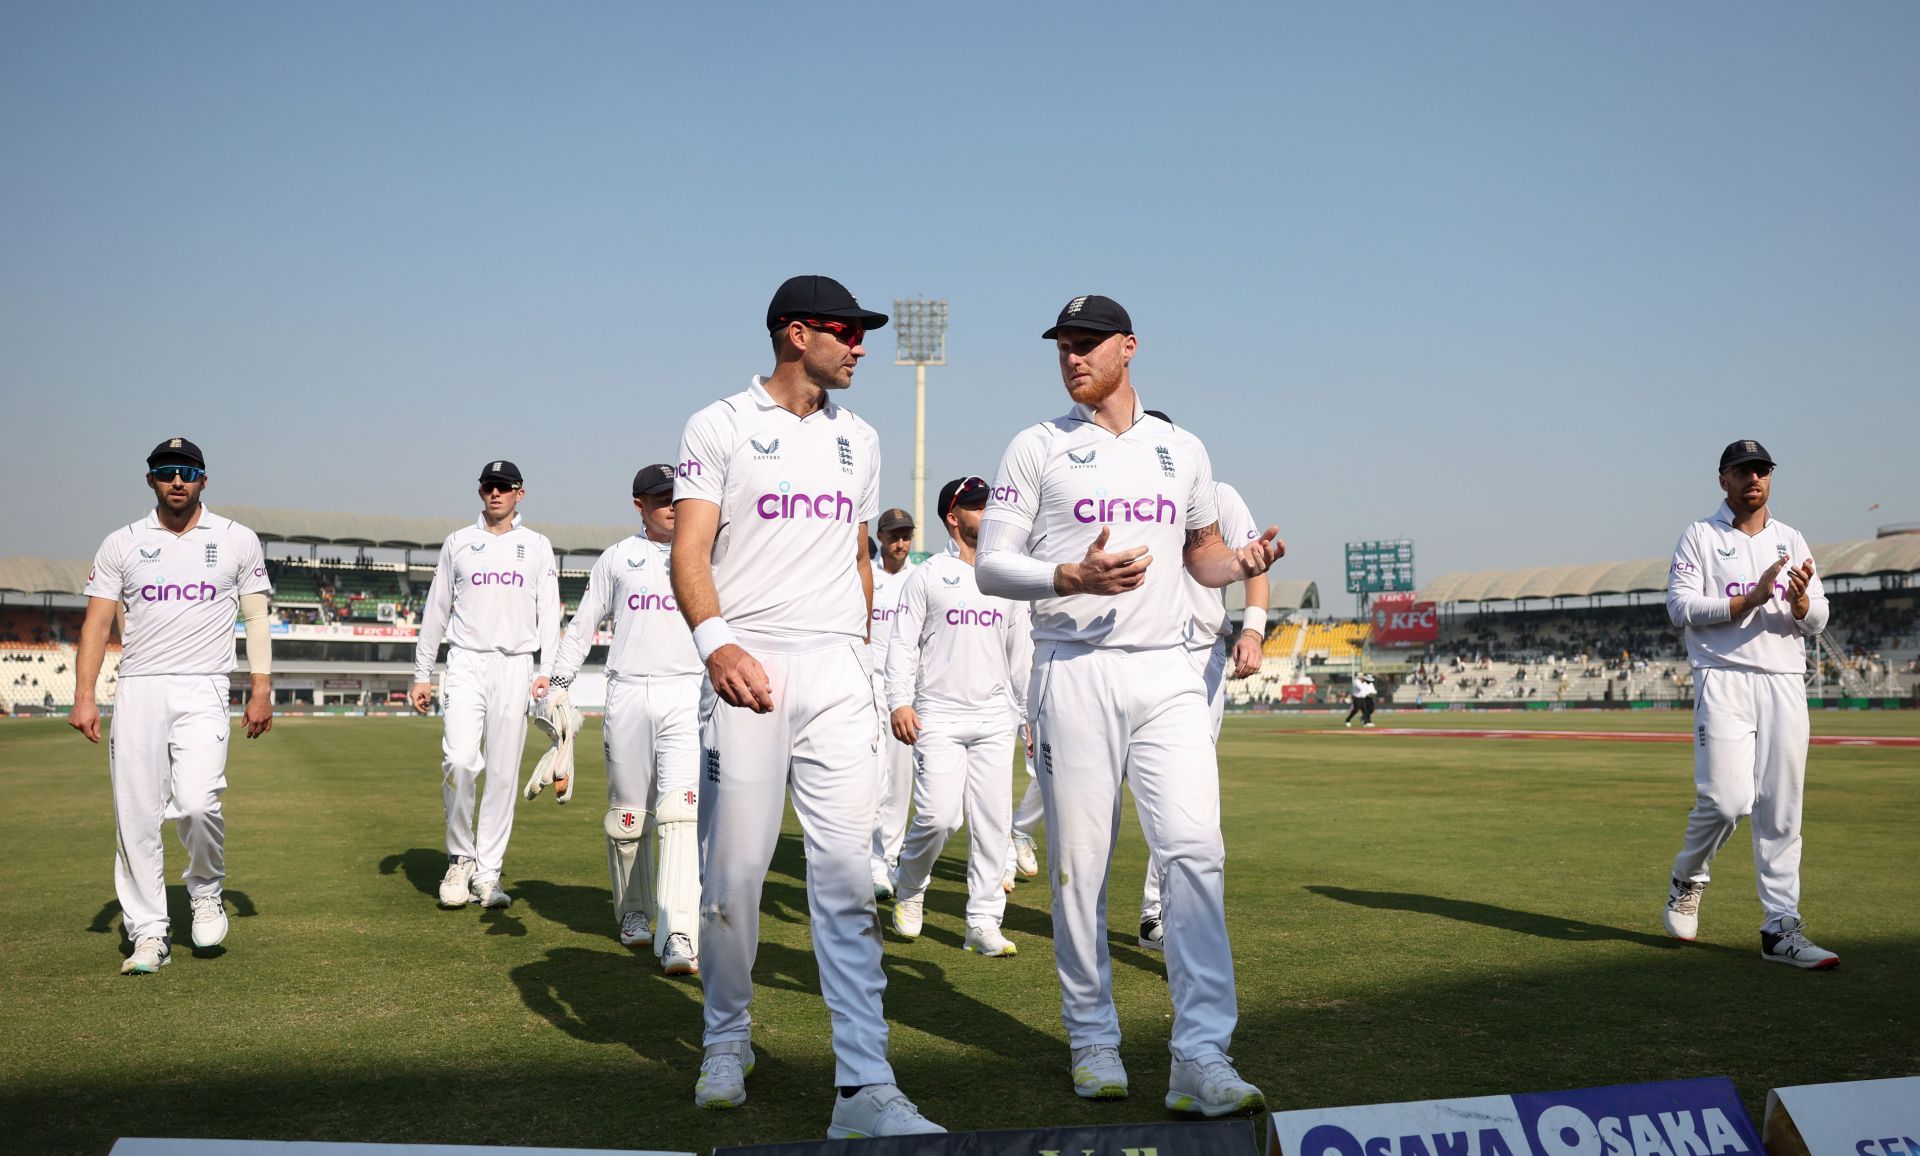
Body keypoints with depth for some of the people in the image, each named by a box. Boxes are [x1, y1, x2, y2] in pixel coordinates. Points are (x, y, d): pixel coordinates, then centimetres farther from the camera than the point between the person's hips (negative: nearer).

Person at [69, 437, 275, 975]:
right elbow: (97, 622, 7)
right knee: (136, 817, -2)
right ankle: (149, 934, 7)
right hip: (138, 689, 2)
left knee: (197, 802, -19)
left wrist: (260, 690, -2)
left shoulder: (237, 540, 9)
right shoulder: (122, 543, 10)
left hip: (203, 692, -2)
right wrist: (84, 697, -4)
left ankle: (206, 890, 9)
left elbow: (256, 618, 8)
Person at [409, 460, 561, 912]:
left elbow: (549, 612, 6)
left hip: (516, 667, 1)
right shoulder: (457, 542, 12)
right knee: (460, 760, -17)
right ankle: (460, 857, 1)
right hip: (466, 663, 0)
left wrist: (547, 670, -7)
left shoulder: (537, 546, 12)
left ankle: (487, 873, 6)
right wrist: (421, 674, 7)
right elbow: (435, 611, 13)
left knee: (503, 772, -1)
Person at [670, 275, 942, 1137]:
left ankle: (865, 1090, -8)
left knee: (845, 874, -5)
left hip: (839, 674, 3)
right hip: (749, 668, -3)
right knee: (734, 866, 0)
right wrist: (715, 641, -21)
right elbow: (690, 550, -5)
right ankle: (727, 1042, 22)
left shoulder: (858, 439, 19)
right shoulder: (720, 427, 3)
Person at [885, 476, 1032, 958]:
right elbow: (903, 644, -1)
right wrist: (899, 701, -14)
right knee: (939, 816, -13)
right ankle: (909, 887, 16)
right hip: (938, 719, -4)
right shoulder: (928, 576, 4)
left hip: (995, 720, 4)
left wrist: (1033, 715, 13)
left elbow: (1022, 654, 18)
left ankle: (983, 923, 7)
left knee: (993, 821, 0)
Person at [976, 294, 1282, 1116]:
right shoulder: (1036, 448, 5)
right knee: (1079, 861, 1)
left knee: (1195, 850, -10)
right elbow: (991, 565, -1)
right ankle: (1093, 1041, 17)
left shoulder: (1182, 450, 15)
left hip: (1166, 672, 2)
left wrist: (1242, 563, 1)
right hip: (1075, 671, -2)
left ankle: (1202, 1061, -10)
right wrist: (1073, 576, -19)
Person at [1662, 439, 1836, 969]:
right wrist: (1751, 600, -17)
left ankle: (1782, 929, 3)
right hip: (1723, 679, -4)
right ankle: (1687, 878, 14)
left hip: (1785, 683, 4)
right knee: (1725, 798, -14)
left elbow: (1816, 623, 10)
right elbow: (1681, 605, -6)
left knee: (1782, 809, 0)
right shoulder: (1700, 537, 6)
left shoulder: (1792, 541, 16)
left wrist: (1800, 601, -13)